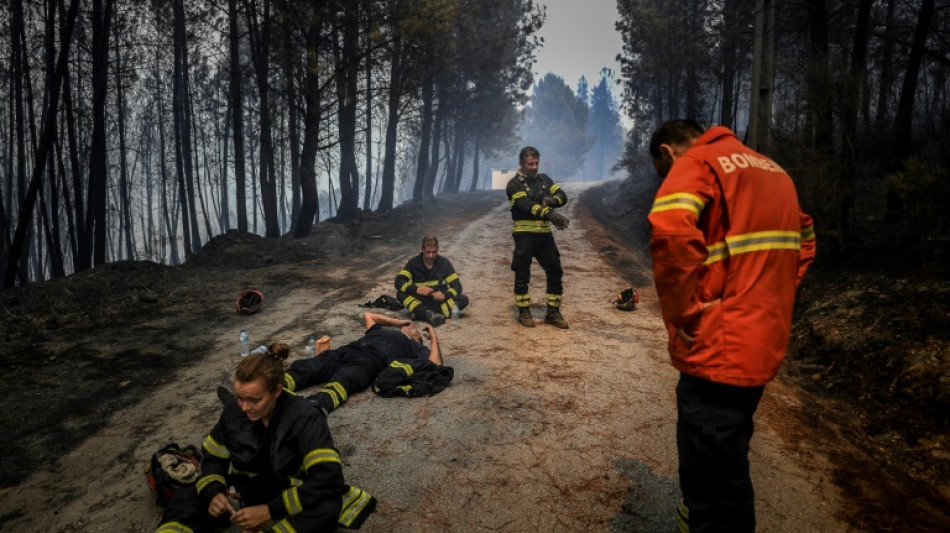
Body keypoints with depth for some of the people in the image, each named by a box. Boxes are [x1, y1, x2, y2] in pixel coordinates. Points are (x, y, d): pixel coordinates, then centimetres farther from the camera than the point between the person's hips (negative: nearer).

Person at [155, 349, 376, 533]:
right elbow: (212, 457, 5)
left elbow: (329, 476, -30)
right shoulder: (234, 410, -9)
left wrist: (272, 510, -33)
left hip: (288, 497, -4)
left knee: (328, 507, -36)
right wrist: (214, 492, -16)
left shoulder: (305, 417, -22)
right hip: (245, 490, 4)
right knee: (186, 499, -17)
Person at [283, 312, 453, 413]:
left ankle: (313, 406, -67)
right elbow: (368, 315, 58)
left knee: (342, 380, -40)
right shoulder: (383, 331, 42)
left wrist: (434, 338, 23)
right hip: (347, 350, 5)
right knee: (301, 368, -21)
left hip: (371, 360, -5)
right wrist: (397, 321, 55)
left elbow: (435, 363, 9)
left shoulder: (416, 347, 27)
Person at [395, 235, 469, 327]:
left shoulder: (444, 263, -4)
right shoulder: (414, 263, -5)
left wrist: (445, 295, -28)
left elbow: (457, 286, -8)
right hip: (420, 300, -1)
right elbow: (399, 282, -14)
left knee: (464, 299, -25)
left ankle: (422, 313, -34)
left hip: (440, 300, 1)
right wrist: (416, 289, -31)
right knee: (400, 294, -27)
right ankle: (429, 314, -47)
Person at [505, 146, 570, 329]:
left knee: (555, 272, 6)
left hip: (545, 234, 5)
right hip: (525, 235, -5)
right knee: (522, 275, 3)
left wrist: (551, 200, -19)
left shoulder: (544, 179, 13)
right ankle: (523, 312, 16)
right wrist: (550, 213, -36)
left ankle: (553, 312, 17)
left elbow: (562, 196, 5)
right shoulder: (514, 184, -6)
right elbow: (526, 206, -22)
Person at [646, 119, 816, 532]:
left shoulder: (696, 164, -10)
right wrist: (767, 301, 17)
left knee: (710, 487, 1)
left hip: (718, 350, -9)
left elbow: (671, 231, -30)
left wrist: (682, 312, -20)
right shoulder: (771, 168, 17)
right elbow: (804, 241, 26)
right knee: (727, 464, 23)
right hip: (763, 345, 9)